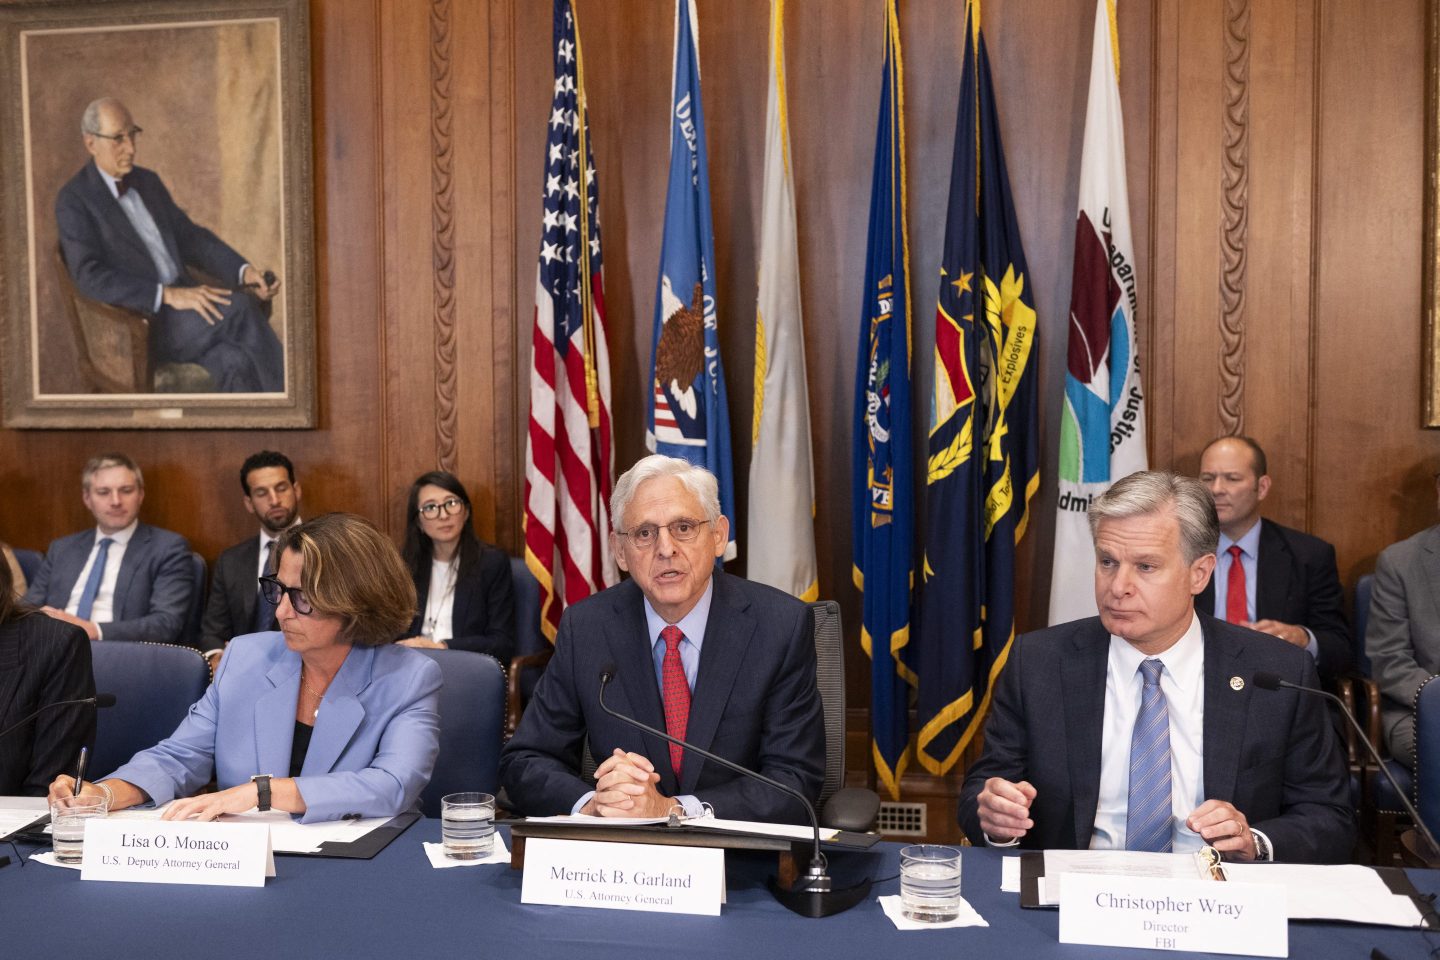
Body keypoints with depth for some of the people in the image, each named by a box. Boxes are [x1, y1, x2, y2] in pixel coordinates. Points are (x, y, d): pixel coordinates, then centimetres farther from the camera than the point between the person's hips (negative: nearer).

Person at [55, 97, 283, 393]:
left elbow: (190, 236, 18)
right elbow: (89, 277, -14)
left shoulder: (148, 181, 18)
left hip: (184, 300, 6)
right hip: (139, 324, -6)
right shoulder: (73, 201, -3)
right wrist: (169, 295, -25)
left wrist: (245, 271, -1)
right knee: (239, 306, -29)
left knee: (236, 363, -27)